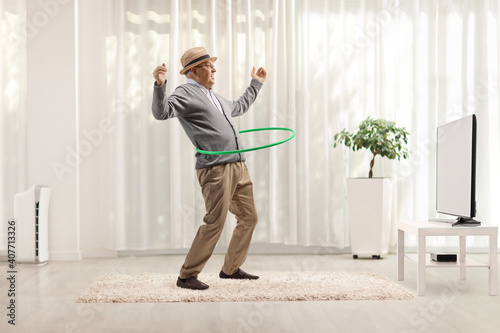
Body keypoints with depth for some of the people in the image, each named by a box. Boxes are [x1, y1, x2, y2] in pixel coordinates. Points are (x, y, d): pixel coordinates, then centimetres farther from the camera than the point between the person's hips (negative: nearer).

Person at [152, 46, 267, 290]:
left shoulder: (214, 97, 25)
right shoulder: (185, 94, -2)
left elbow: (240, 107, 44)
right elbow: (161, 112, -21)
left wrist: (256, 83, 52)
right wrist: (160, 85, -36)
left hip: (238, 167, 9)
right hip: (215, 168, -9)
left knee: (248, 218, 13)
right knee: (214, 223, -12)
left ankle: (231, 269, 27)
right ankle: (187, 276, 0)